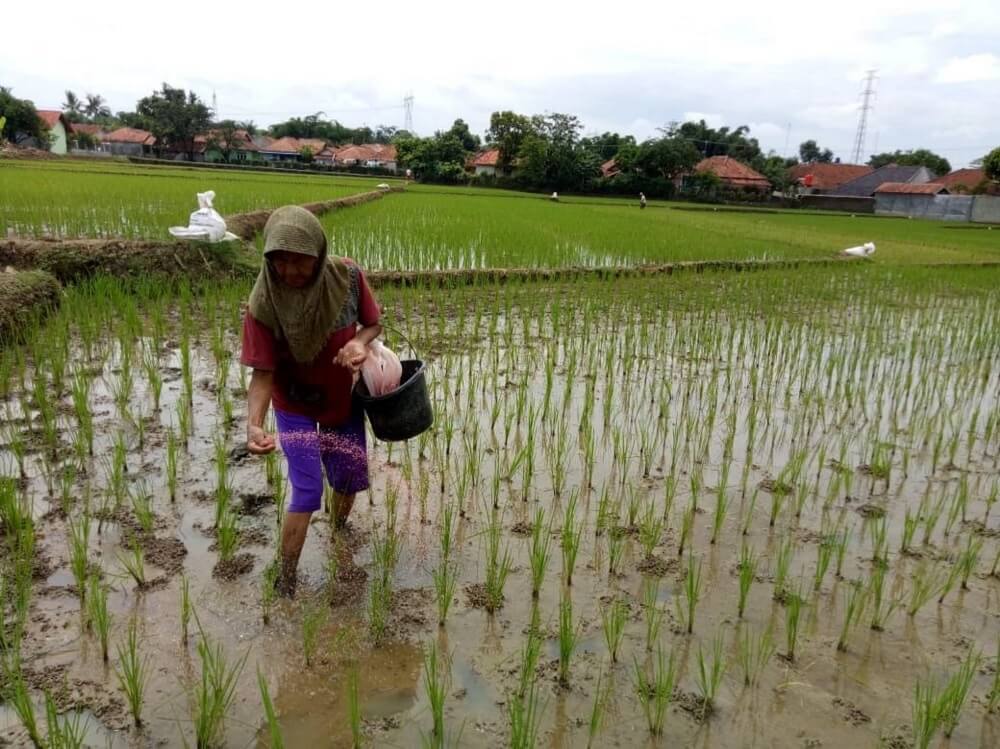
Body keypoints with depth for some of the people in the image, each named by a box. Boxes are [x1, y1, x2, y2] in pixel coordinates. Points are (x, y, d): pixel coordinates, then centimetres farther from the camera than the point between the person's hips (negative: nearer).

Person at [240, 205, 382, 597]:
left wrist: (359, 342, -29)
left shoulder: (347, 277, -23)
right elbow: (262, 373, -25)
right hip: (295, 406, -3)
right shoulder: (263, 306, -28)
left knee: (350, 479, 16)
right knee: (307, 491, -8)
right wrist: (254, 424, -42)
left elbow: (372, 324, -6)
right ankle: (286, 585, 10)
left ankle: (338, 532, 49)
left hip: (343, 398, 3)